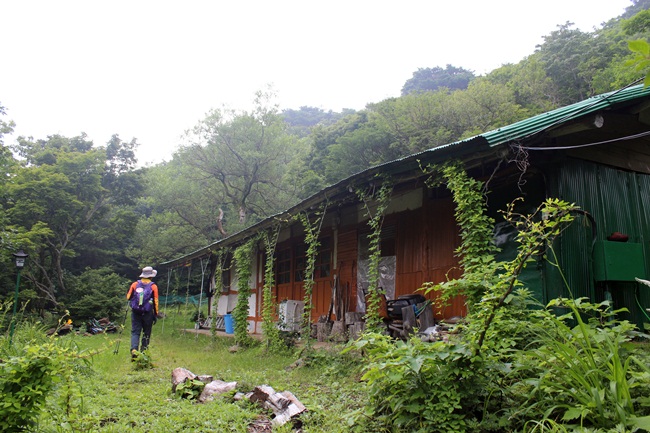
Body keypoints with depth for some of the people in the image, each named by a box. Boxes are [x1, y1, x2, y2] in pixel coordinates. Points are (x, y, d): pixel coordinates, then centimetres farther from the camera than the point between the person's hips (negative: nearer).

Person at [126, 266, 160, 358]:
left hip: (135, 312, 2)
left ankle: (134, 349, -15)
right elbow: (155, 302, -4)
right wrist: (155, 314, 3)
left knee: (135, 332, 5)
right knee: (146, 333, 11)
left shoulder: (135, 284, 1)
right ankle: (143, 351, 13)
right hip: (148, 314, -1)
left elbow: (128, 297, 8)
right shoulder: (153, 286, -5)